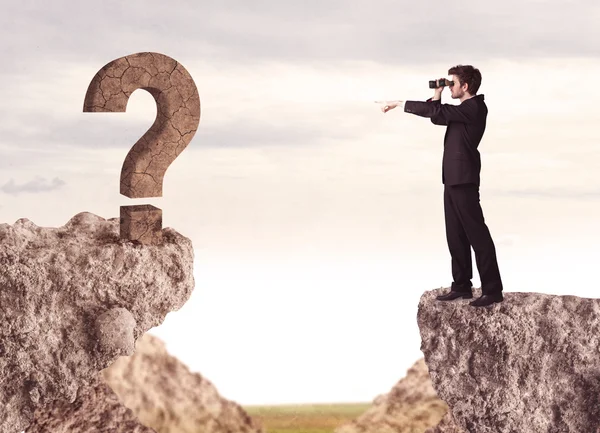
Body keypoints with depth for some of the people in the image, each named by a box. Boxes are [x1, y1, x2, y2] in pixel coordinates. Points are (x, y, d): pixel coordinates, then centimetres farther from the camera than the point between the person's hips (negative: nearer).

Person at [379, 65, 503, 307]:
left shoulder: (474, 108, -14)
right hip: (453, 178, 10)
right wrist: (437, 94, 10)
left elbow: (436, 111, -20)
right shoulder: (466, 109, 17)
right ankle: (461, 286, 15)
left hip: (464, 179, -10)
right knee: (456, 235, 11)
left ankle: (493, 290, -7)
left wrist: (399, 104, -15)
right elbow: (437, 117, 26)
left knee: (476, 233, -9)